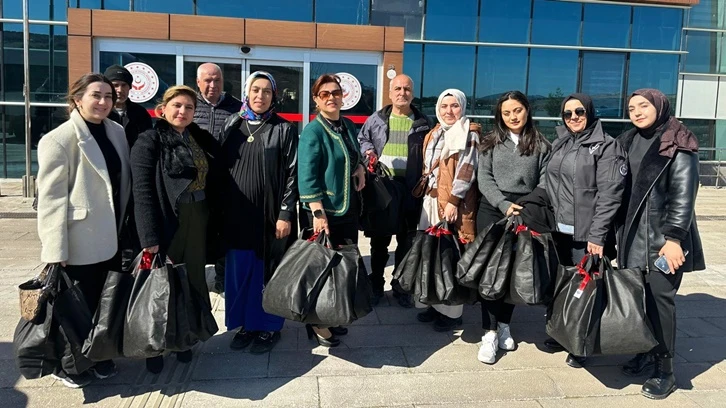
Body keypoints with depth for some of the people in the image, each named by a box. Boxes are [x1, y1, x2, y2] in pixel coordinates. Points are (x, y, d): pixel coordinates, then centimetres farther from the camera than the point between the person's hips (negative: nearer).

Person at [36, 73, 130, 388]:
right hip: (80, 242, -5)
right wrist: (56, 250, -17)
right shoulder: (58, 139, -12)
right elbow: (51, 197, -14)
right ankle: (67, 364, 31)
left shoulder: (117, 132, 6)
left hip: (112, 238, 6)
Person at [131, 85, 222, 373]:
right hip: (166, 224, -5)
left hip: (197, 224, 5)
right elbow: (142, 190, -14)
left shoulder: (201, 139, 11)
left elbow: (212, 180, 14)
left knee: (191, 282, 11)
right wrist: (149, 236, -20)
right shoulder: (150, 140, -7)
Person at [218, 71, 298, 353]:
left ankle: (268, 327, 21)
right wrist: (220, 209, 4)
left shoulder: (284, 129, -1)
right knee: (239, 272, 10)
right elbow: (220, 168, 8)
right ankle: (245, 324, 26)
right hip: (237, 214, 3)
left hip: (270, 213, -3)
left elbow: (292, 174, -5)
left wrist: (285, 214, -11)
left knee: (267, 272, 6)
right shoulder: (232, 126, 8)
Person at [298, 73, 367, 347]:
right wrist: (318, 213, -25)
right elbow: (306, 176, -19)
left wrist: (360, 167, 3)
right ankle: (317, 323, 18)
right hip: (324, 209, -8)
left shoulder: (348, 125, 9)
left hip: (349, 207, 8)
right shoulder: (312, 131, -13)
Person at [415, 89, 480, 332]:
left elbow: (467, 170, -13)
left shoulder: (469, 134, -4)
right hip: (432, 200, 7)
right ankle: (436, 304, 21)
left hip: (455, 202, -7)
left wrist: (453, 200, -20)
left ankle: (452, 312, 5)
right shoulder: (434, 134, 17)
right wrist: (428, 197, 13)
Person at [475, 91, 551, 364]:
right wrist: (504, 205, -12)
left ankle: (504, 324, 22)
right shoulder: (491, 142, 8)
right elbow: (484, 178, 0)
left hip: (525, 213, 1)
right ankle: (490, 332, 0)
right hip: (492, 210, 0)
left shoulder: (541, 145, 8)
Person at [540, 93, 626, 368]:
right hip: (559, 230, 6)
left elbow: (609, 195, -12)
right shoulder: (560, 144, 13)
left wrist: (597, 235, -18)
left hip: (586, 235, -6)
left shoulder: (606, 146, -6)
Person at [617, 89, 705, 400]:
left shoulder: (678, 145, -6)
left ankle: (665, 369, 7)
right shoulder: (629, 142, 12)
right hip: (633, 235, 5)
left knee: (660, 299, -4)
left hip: (664, 237, -5)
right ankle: (647, 351, 24)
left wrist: (674, 237, -19)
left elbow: (684, 194, -12)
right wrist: (617, 231, 12)